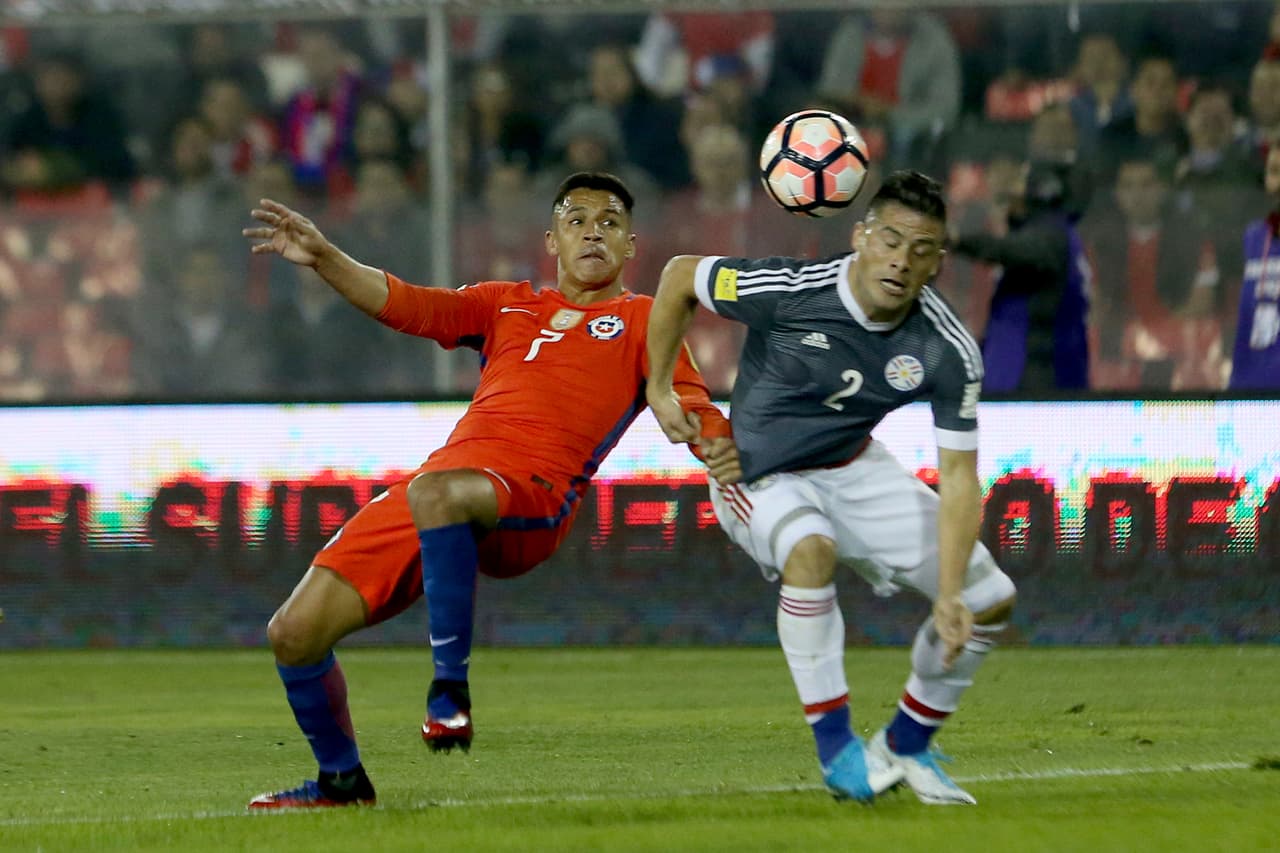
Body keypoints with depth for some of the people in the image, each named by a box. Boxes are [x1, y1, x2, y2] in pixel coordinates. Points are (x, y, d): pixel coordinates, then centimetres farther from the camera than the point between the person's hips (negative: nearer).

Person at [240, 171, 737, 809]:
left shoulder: (641, 319, 18)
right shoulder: (509, 305, 30)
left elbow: (687, 398, 2)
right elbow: (402, 304, 20)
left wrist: (718, 446, -22)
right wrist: (322, 257, 2)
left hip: (530, 498, -5)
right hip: (444, 476, 5)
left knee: (436, 493, -42)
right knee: (296, 633, -3)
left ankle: (450, 686, -30)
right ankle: (341, 779, 20)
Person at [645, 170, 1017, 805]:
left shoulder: (949, 353, -20)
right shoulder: (788, 291, -29)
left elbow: (958, 477, -17)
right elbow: (680, 275, -13)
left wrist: (950, 595, -26)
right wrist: (659, 389, -6)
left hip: (853, 468, 5)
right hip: (756, 474, -5)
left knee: (990, 599, -1)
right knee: (811, 548, -38)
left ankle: (905, 747, 20)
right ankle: (837, 752, -25)